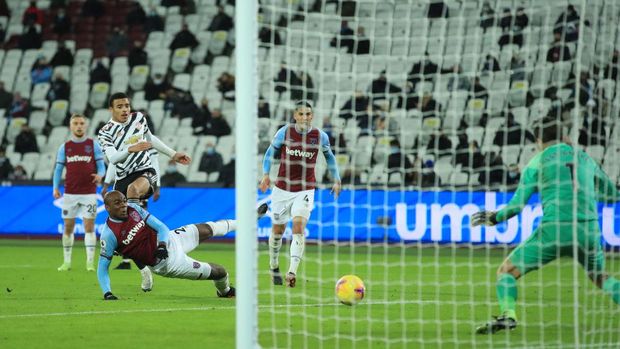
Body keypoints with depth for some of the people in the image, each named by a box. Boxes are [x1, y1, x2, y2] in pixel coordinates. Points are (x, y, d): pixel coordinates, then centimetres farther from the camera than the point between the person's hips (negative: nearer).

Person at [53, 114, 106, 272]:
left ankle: (90, 262, -4)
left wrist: (100, 175, -20)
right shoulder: (64, 147, 8)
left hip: (89, 192, -2)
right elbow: (58, 168, 9)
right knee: (68, 227, 4)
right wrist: (55, 187, -4)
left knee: (89, 226, -7)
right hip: (70, 193, 2)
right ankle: (67, 262, 13)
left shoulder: (93, 145, 4)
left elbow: (101, 165, 3)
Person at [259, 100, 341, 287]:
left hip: (305, 190, -1)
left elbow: (329, 156, 14)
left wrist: (336, 179, 11)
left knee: (298, 226, -20)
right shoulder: (284, 132, -7)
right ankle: (274, 267, 34)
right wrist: (266, 174, -4)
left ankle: (292, 271, -27)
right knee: (278, 230, 10)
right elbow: (271, 151, 7)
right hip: (282, 188, 1)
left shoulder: (320, 136, -5)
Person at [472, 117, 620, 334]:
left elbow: (517, 205, 2)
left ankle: (508, 315, -18)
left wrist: (494, 218, 19)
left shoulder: (538, 162, 7)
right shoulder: (585, 159, 17)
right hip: (588, 231, 4)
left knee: (506, 271, 6)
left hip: (554, 229, -4)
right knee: (601, 278, 27)